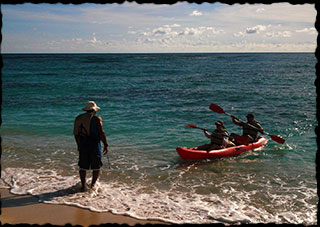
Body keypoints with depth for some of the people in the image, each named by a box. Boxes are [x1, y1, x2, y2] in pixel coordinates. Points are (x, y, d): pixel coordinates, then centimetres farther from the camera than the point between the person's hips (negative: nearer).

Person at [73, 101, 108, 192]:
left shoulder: (78, 118, 6)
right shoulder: (96, 119, -8)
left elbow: (75, 133, 10)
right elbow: (101, 133, -11)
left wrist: (78, 145, 21)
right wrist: (106, 145, -4)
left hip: (83, 145, 4)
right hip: (94, 144, -4)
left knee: (83, 167, 12)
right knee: (96, 167, 9)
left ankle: (83, 185, 10)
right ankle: (93, 184, 11)